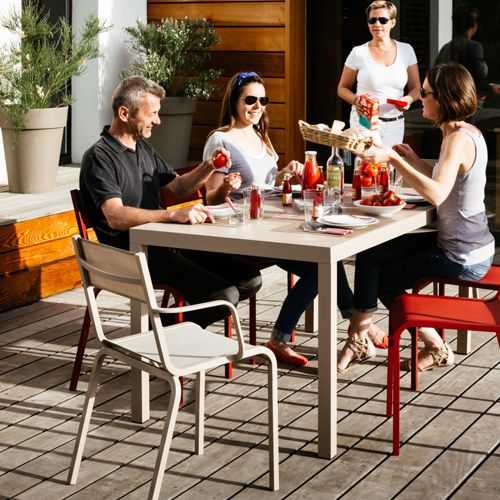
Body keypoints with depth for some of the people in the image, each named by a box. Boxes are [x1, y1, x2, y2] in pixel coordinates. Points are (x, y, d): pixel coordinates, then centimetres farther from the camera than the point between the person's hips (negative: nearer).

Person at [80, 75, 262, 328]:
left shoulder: (143, 148, 18)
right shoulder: (99, 157, -12)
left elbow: (178, 188, 26)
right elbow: (116, 217, -26)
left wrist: (207, 167, 5)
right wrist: (174, 215, -36)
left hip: (164, 242, 9)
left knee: (249, 278, 1)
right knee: (223, 295, -23)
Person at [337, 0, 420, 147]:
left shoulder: (406, 50, 4)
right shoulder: (359, 53, -2)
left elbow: (416, 88, 9)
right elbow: (342, 88, 7)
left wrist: (408, 99, -13)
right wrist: (355, 100, -14)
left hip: (395, 124, 3)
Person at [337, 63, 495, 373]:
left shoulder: (459, 139, -23)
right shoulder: (468, 133, 8)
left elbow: (437, 194, -37)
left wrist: (394, 159, -37)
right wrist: (414, 161, 8)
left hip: (463, 258, -10)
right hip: (469, 247, 10)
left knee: (385, 279, 8)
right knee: (371, 254, 9)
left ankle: (436, 348, 19)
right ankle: (359, 341, 12)